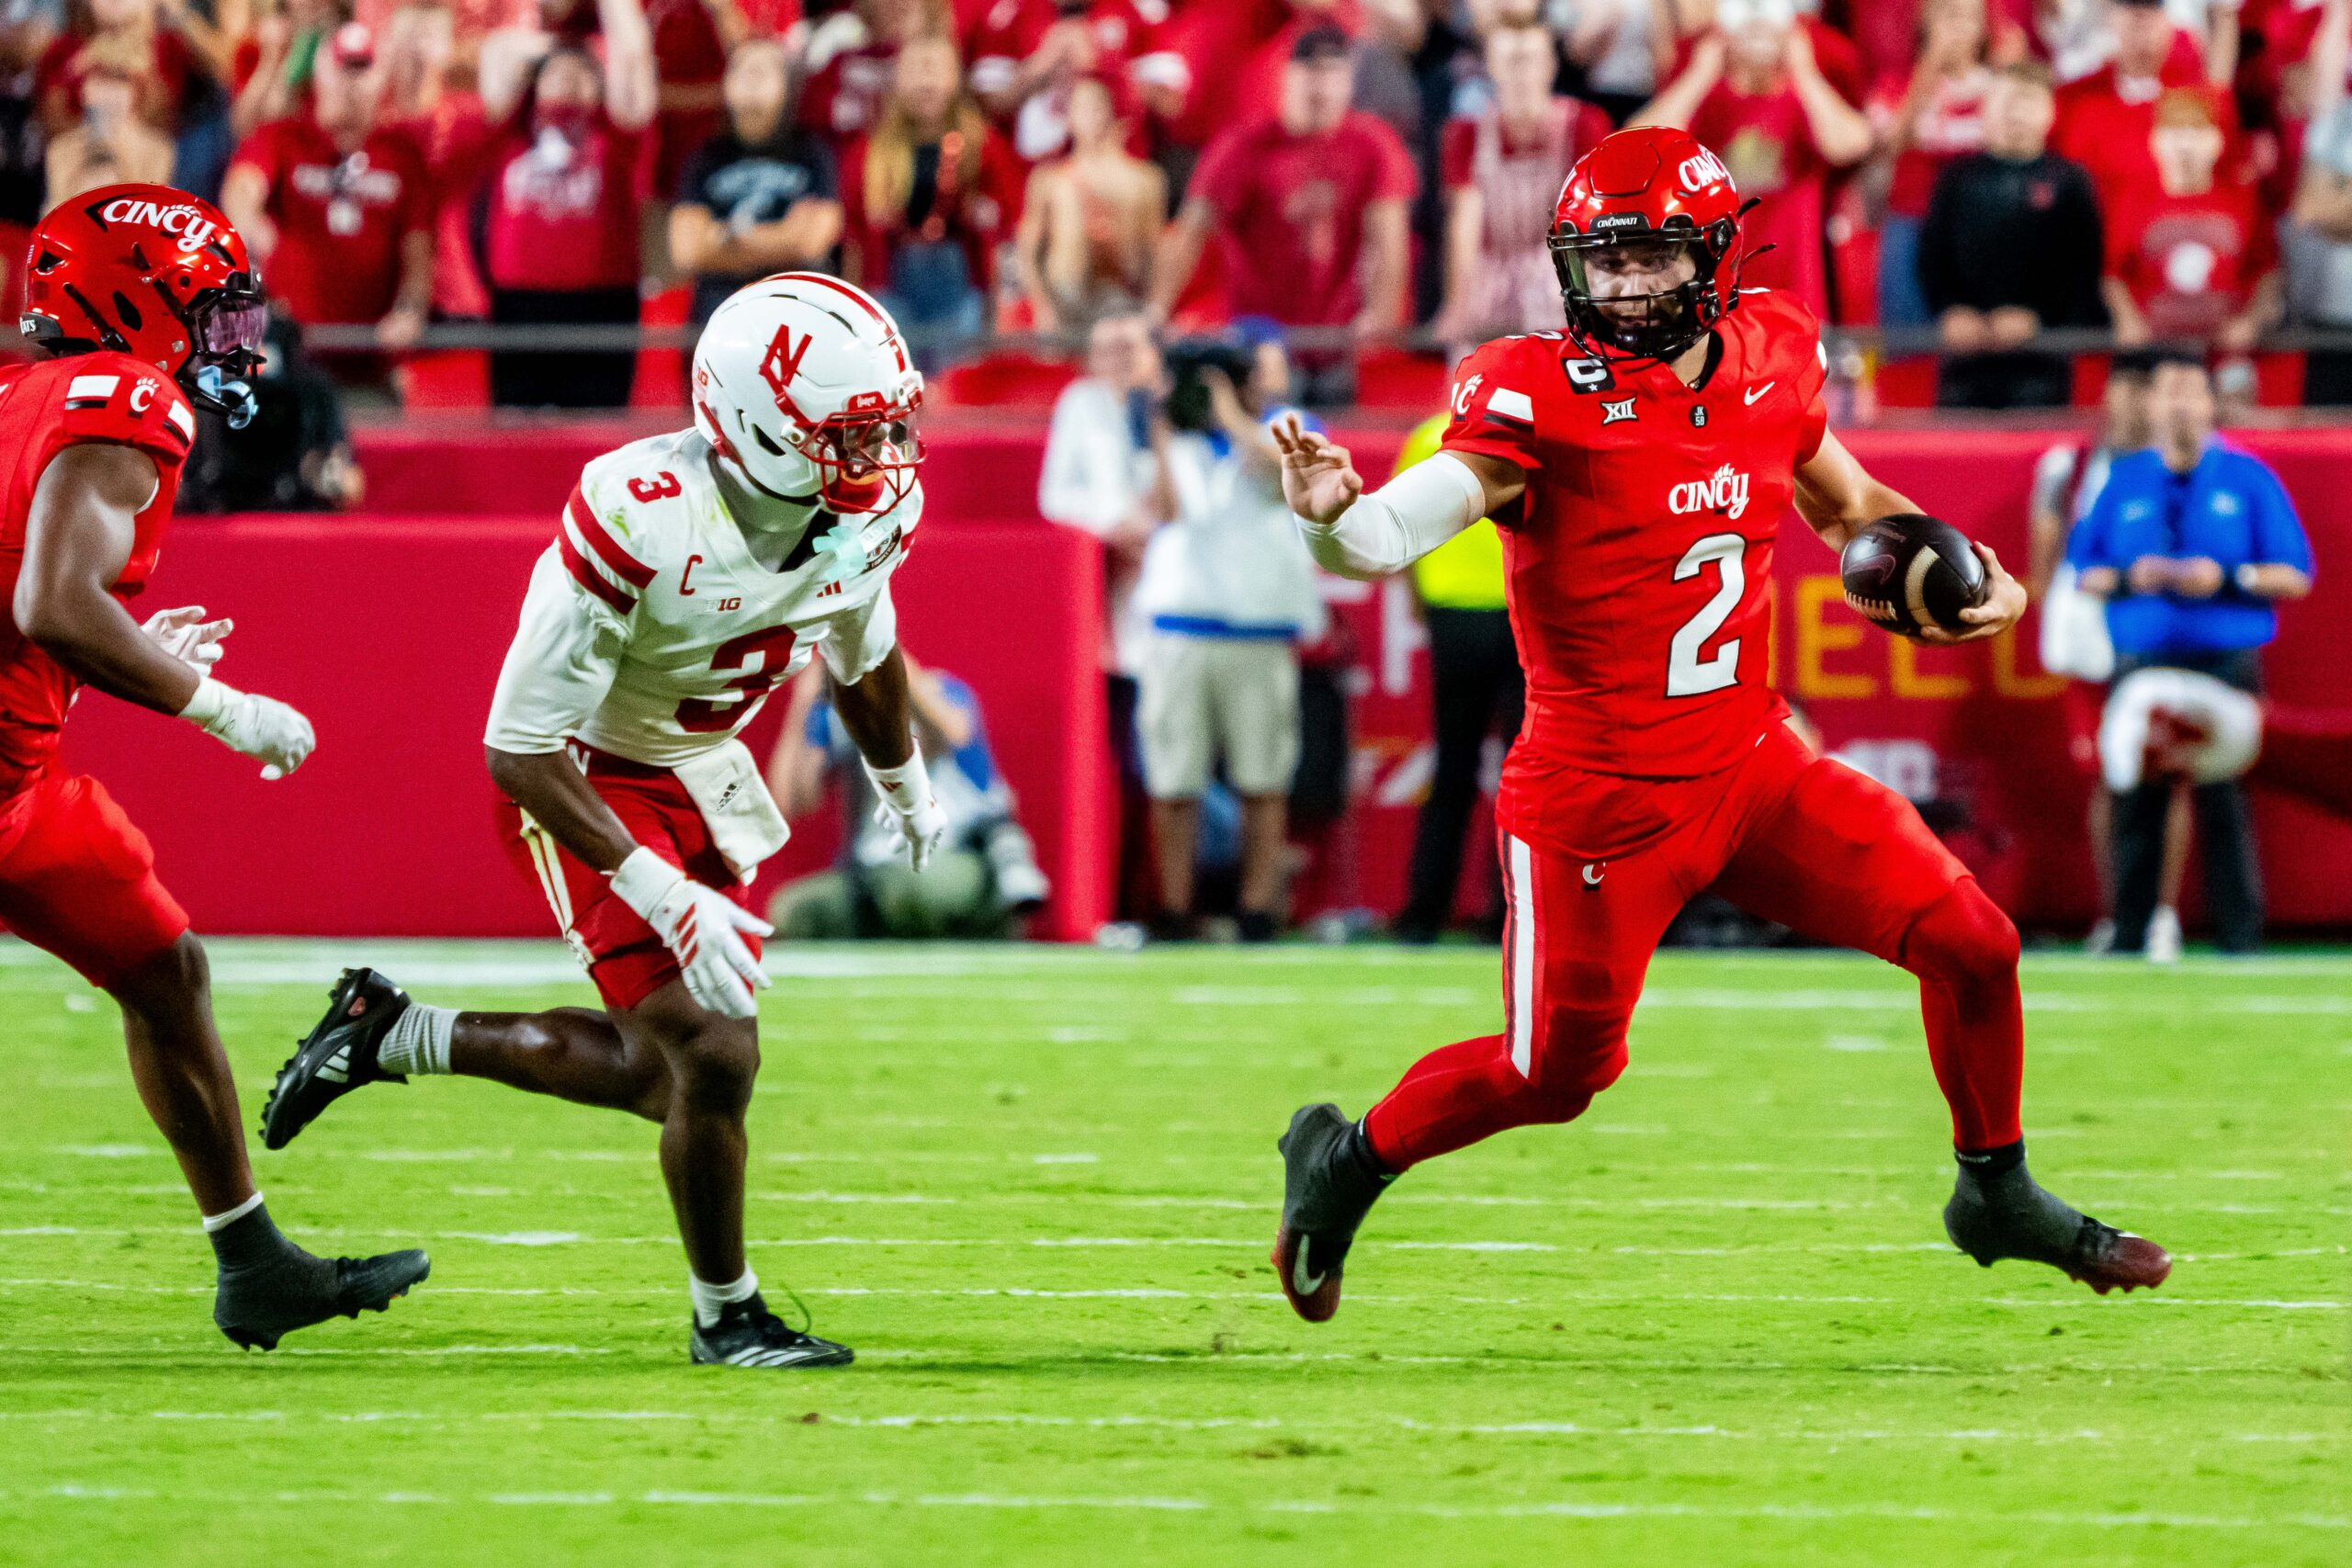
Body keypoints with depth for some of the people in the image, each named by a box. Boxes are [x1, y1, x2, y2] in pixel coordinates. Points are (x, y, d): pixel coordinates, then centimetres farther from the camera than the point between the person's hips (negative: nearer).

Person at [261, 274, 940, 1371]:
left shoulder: (871, 513, -14)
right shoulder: (638, 523, -35)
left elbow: (864, 654, 13)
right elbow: (520, 750, -29)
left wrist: (906, 790, 30)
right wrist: (661, 894, -35)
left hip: (707, 783, 8)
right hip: (592, 784, -7)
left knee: (659, 1075, 13)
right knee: (710, 1054, -14)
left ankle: (393, 1035, 31)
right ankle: (725, 1316, 9)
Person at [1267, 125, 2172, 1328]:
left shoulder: (1768, 363, 1)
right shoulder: (1544, 398, -18)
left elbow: (1850, 506, 20)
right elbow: (1398, 531, -30)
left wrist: (1977, 577, 3)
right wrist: (1330, 517, -53)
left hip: (1751, 767, 5)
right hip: (1600, 805, -5)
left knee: (1971, 944, 1)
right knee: (1555, 1074, 1)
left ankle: (1996, 1196, 24)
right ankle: (1347, 1161, 28)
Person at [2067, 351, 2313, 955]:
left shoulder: (2249, 478, 6)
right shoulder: (2124, 480, 12)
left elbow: (2295, 576, 3)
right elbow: (2083, 571, 12)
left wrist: (2227, 578, -12)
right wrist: (2130, 577, -8)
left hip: (2226, 661, -2)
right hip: (2142, 662, 2)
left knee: (2224, 804, -6)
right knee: (2136, 802, -2)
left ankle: (2240, 941, -4)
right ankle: (2128, 937, 3)